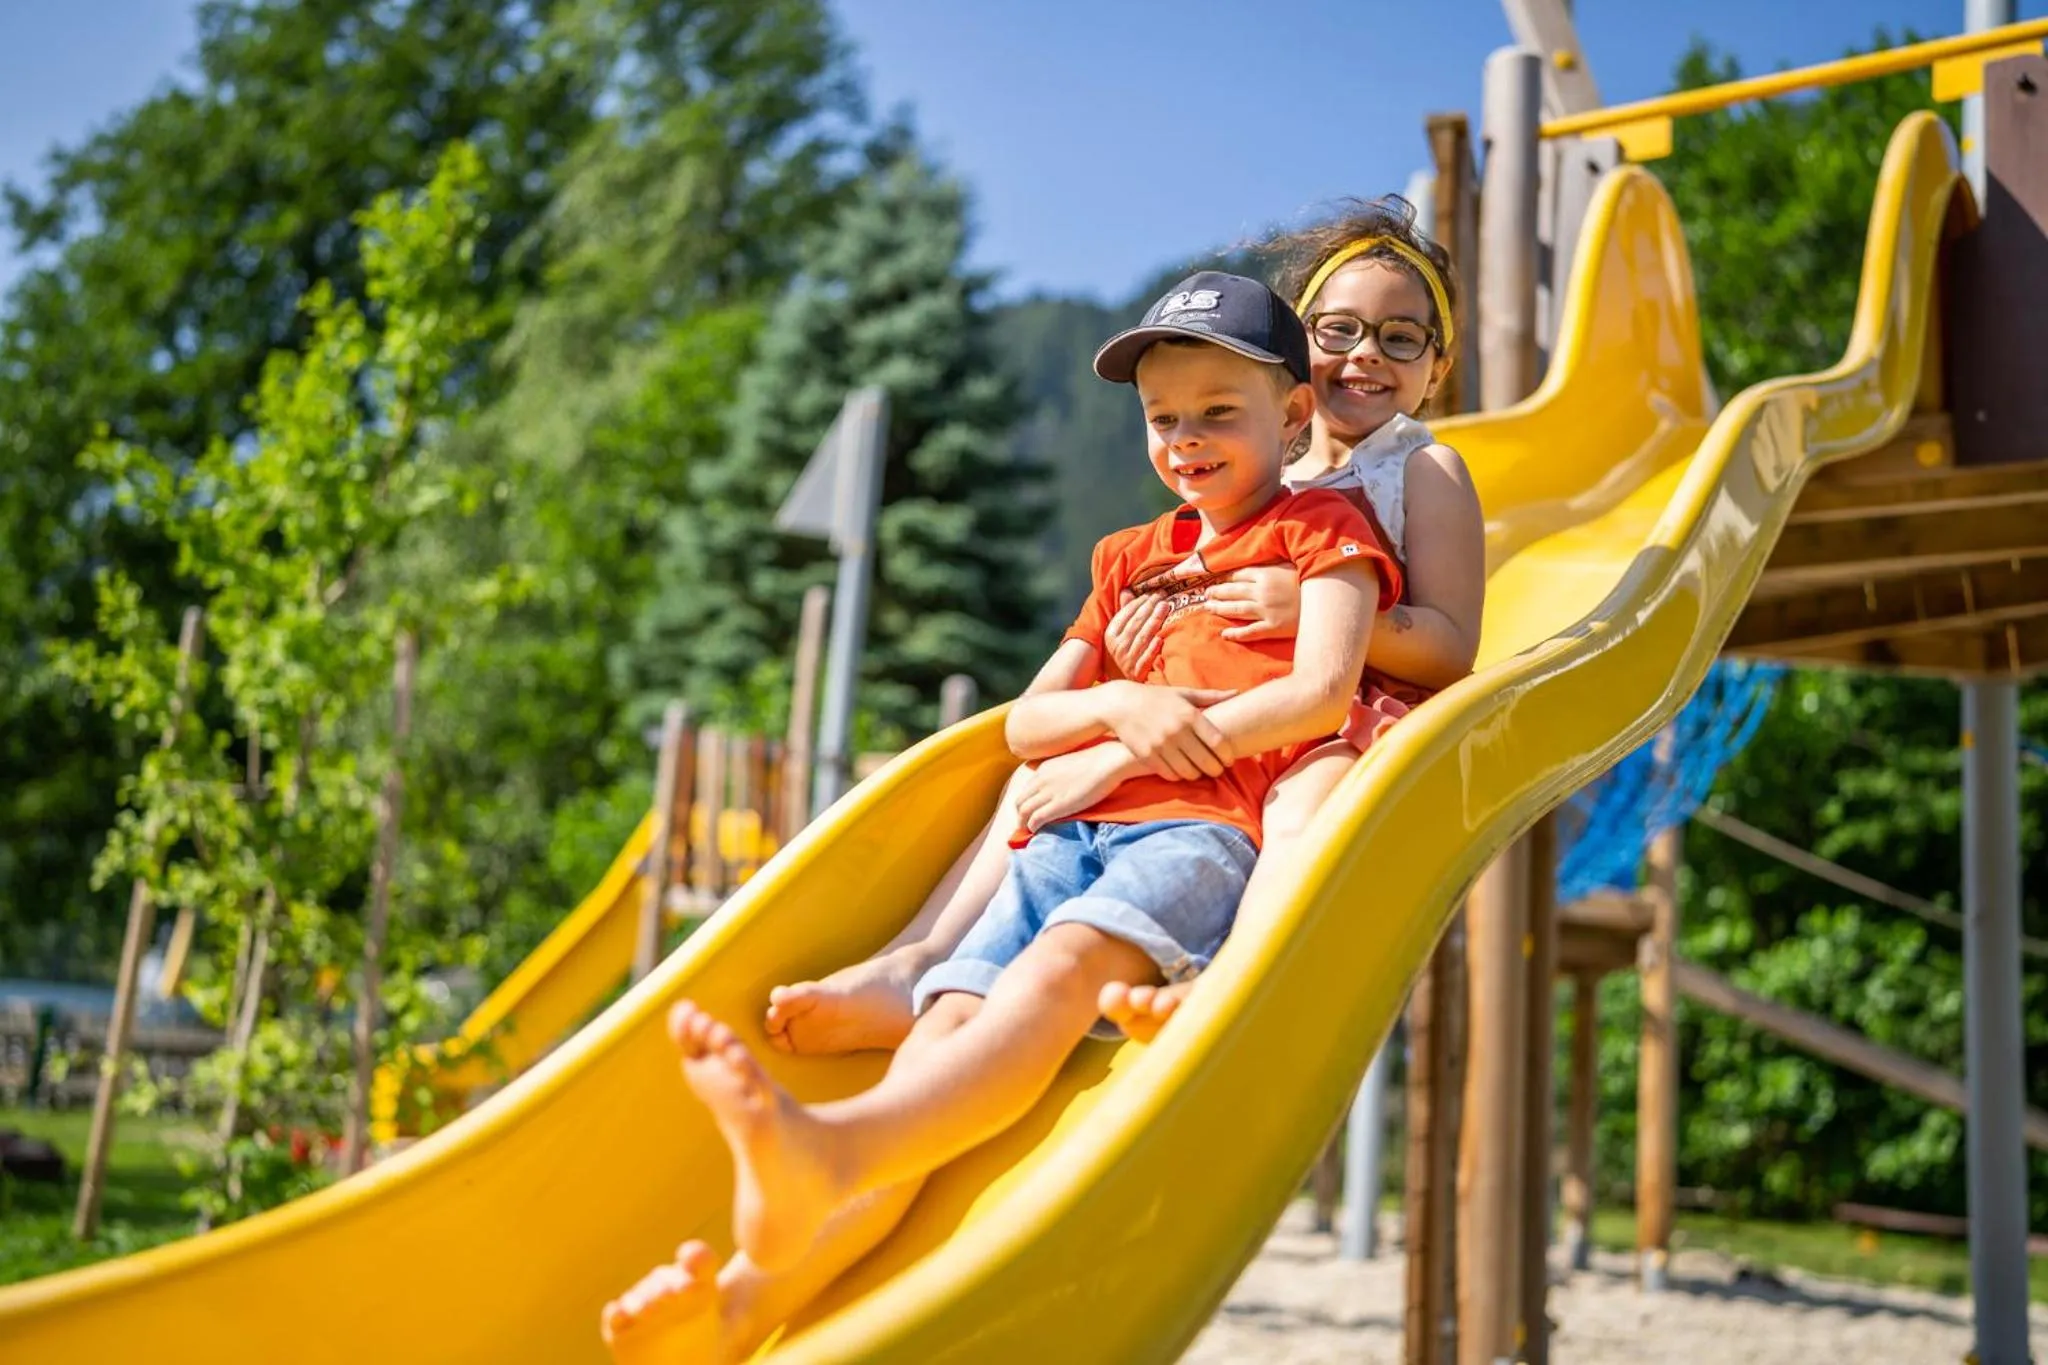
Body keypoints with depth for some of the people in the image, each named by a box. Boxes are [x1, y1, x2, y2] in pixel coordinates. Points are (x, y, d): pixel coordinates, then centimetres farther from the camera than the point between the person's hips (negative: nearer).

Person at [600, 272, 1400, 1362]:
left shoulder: (1322, 528, 16)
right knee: (951, 1022, -22)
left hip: (1203, 824, -5)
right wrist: (1115, 704, 1)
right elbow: (1024, 724, 26)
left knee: (1061, 965, -36)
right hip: (1069, 832, 5)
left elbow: (1322, 694, -3)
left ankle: (828, 1148, -63)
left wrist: (1119, 759, -5)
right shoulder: (1130, 558, 32)